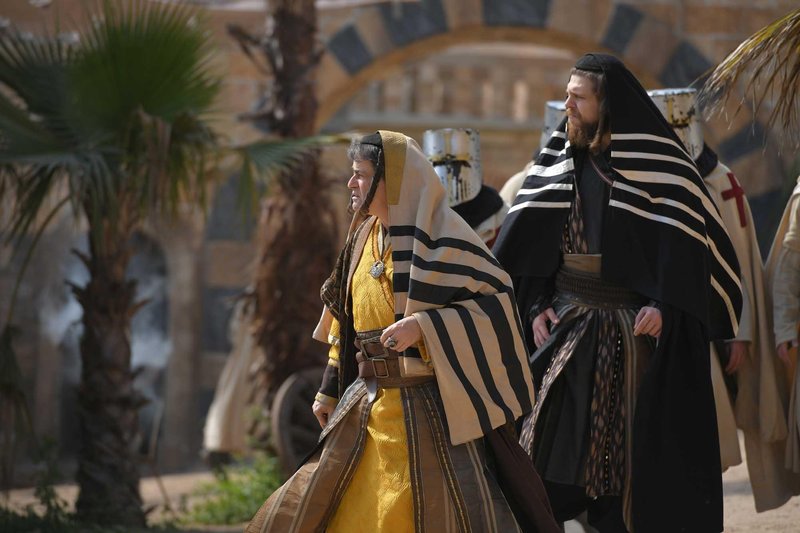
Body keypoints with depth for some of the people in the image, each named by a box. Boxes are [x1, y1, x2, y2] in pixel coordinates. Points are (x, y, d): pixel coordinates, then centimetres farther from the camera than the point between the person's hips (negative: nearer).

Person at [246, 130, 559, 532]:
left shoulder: (440, 238, -12)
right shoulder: (364, 238, 11)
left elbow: (497, 301, -16)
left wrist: (422, 326, -23)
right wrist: (329, 390, 17)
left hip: (428, 405, -7)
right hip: (367, 403, 7)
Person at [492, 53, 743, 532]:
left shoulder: (656, 161, -7)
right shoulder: (562, 161, 10)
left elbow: (691, 239, -12)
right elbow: (528, 239, 12)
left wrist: (665, 305, -23)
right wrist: (536, 304, 0)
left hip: (639, 330, -5)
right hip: (568, 327, 5)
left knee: (641, 449, -1)